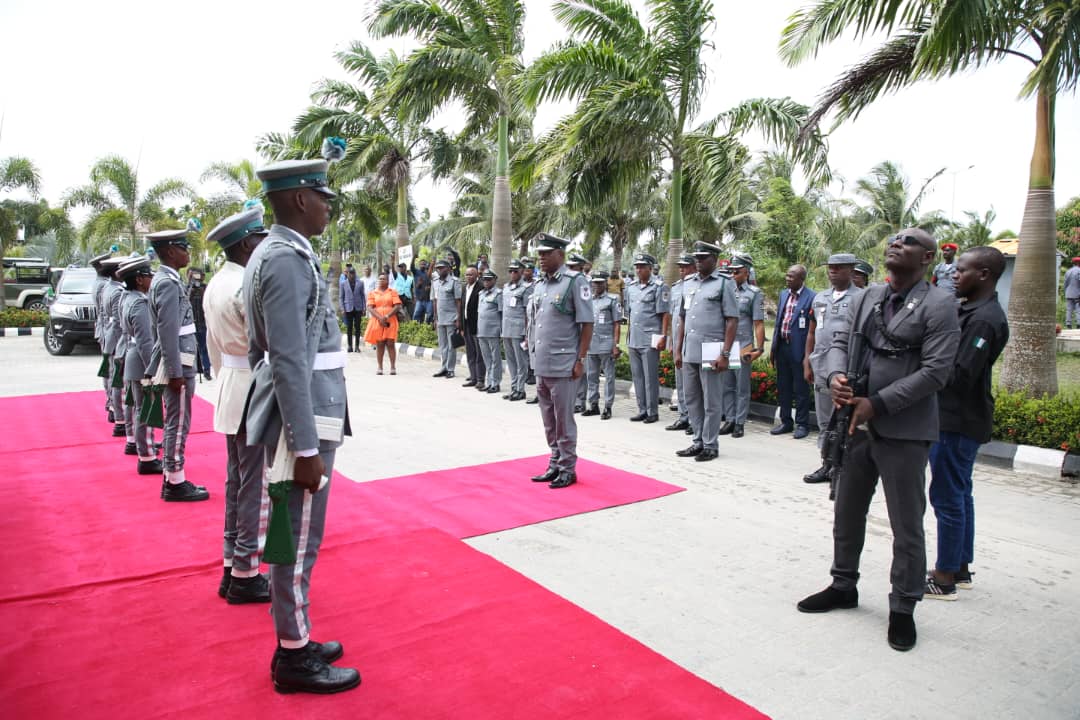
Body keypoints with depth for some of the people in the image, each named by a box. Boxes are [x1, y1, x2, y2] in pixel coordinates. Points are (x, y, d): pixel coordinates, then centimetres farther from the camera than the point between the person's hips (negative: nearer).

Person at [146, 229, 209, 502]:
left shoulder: (163, 280, 14)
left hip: (176, 365, 10)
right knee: (178, 425, -3)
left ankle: (172, 478, 24)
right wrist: (176, 372, -20)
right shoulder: (168, 283, -16)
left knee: (174, 425, 15)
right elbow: (168, 332, -21)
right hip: (177, 365, -10)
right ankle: (175, 484, 5)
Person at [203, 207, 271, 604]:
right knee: (256, 489, 0)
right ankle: (245, 578, 11)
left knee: (237, 484, 16)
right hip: (256, 396, -10)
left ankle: (232, 569, 25)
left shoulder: (216, 284, 12)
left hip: (231, 392, 10)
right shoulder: (249, 287, -18)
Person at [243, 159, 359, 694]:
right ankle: (294, 657, 18)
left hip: (298, 415, 10)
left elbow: (262, 350, 17)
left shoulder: (276, 253, 14)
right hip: (303, 419, -10)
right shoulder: (288, 259, -17)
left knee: (295, 536, 18)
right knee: (299, 539, 2)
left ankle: (295, 639, 33)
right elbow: (290, 362, -23)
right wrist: (307, 448, -21)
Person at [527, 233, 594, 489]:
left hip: (562, 365, -7)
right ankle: (555, 465, 26)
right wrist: (534, 353, 15)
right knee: (549, 420, 14)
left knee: (563, 420, 1)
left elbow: (587, 324, -10)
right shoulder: (540, 284, 12)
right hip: (540, 364, 7)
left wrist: (581, 360, -14)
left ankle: (568, 469, 13)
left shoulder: (575, 281, -8)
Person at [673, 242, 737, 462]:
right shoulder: (688, 283, 14)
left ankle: (710, 446, 12)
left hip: (710, 353, -6)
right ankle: (698, 442, 24)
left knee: (711, 402, 2)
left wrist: (725, 354, -15)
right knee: (692, 400, 12)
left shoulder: (724, 283, -4)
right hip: (689, 353, 6)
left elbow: (732, 320, -8)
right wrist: (678, 350, 15)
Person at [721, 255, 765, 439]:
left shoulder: (755, 293, -2)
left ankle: (740, 423, 12)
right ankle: (729, 420, 20)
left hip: (744, 348, -4)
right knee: (726, 386, 9)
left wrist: (759, 349, -11)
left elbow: (759, 324, -5)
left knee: (742, 388, 4)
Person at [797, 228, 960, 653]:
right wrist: (836, 375, -11)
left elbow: (935, 371, -16)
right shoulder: (868, 297, 10)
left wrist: (877, 404, -20)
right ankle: (843, 586, 37)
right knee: (847, 513, 18)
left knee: (907, 526, 6)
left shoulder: (939, 306, -9)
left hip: (904, 433, -6)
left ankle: (903, 609, 23)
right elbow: (840, 341, 11)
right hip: (858, 425, 6)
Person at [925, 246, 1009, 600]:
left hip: (957, 422, -10)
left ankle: (944, 578, 7)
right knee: (959, 495, 17)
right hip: (956, 418, 10)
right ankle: (961, 567, 29)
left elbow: (960, 375, -23)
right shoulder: (969, 310, 12)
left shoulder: (984, 319, -18)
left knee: (947, 497, -3)